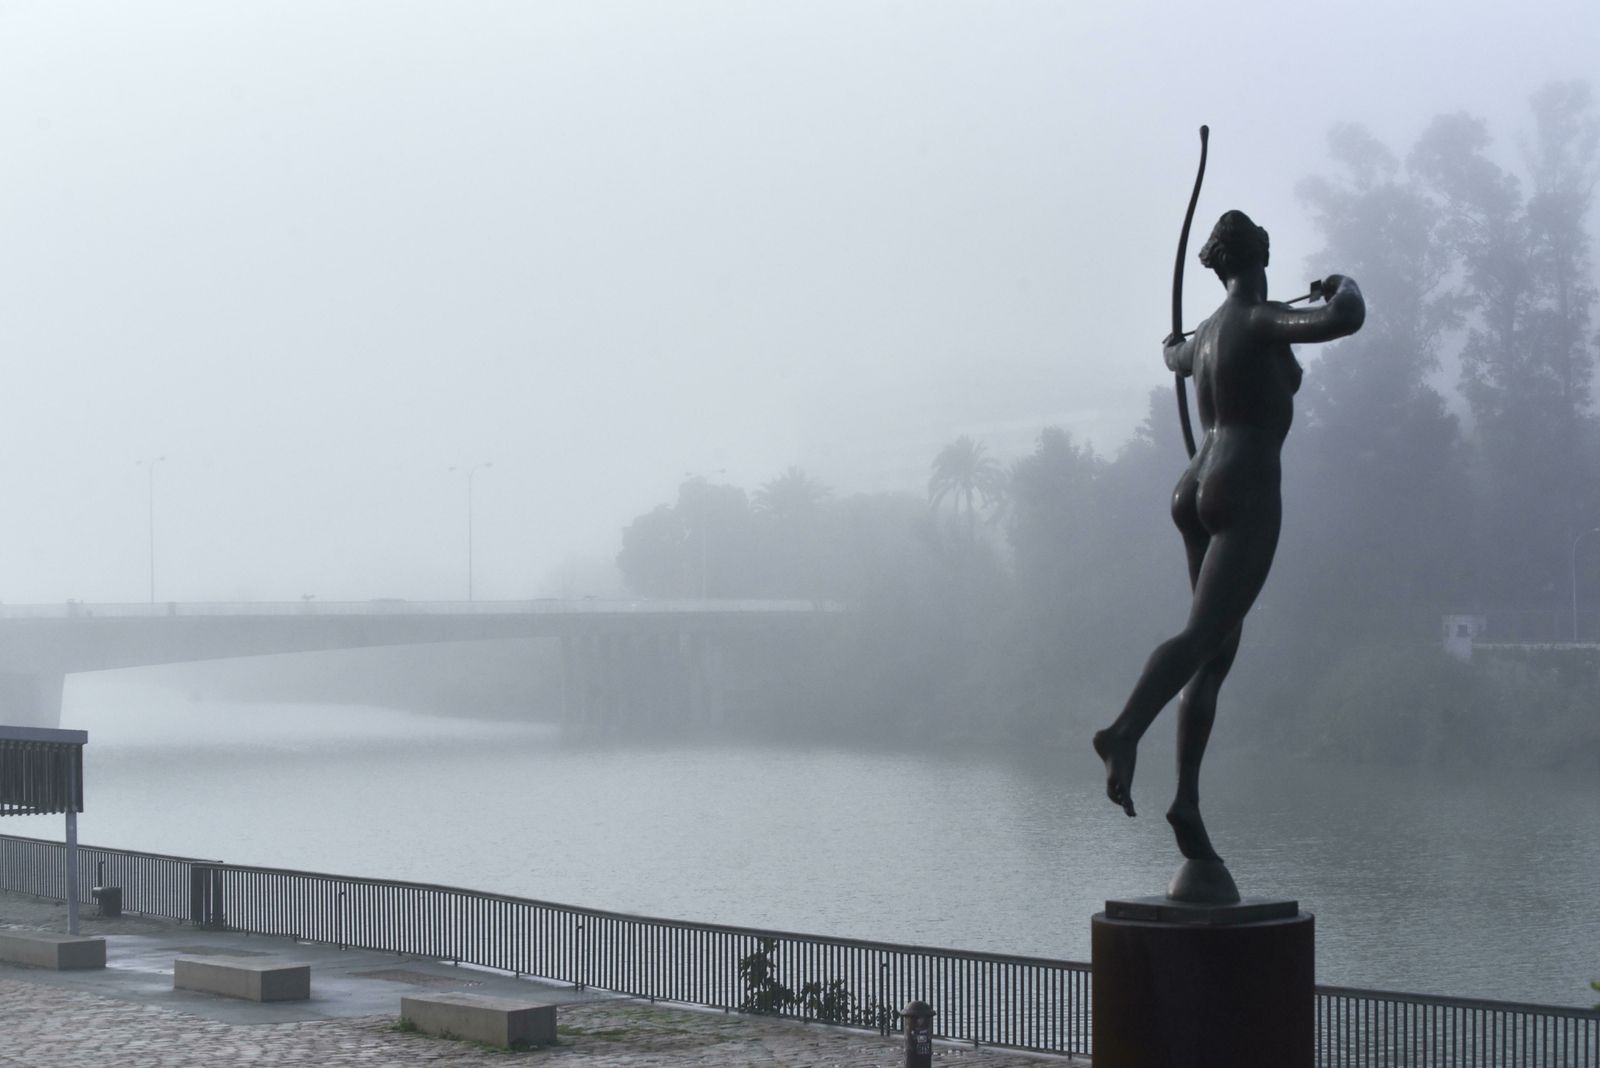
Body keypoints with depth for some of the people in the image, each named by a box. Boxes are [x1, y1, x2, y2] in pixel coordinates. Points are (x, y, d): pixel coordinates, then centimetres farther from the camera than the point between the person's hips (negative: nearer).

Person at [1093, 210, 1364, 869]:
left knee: (1219, 653, 9)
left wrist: (1173, 348, 69)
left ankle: (1188, 799, -1)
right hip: (1246, 496, -9)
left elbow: (1180, 361, 43)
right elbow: (1346, 320, -23)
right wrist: (1343, 286, 1)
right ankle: (1125, 732, -45)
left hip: (1196, 492, 9)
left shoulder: (1206, 334, 18)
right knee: (1204, 636, -22)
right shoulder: (1261, 322, -8)